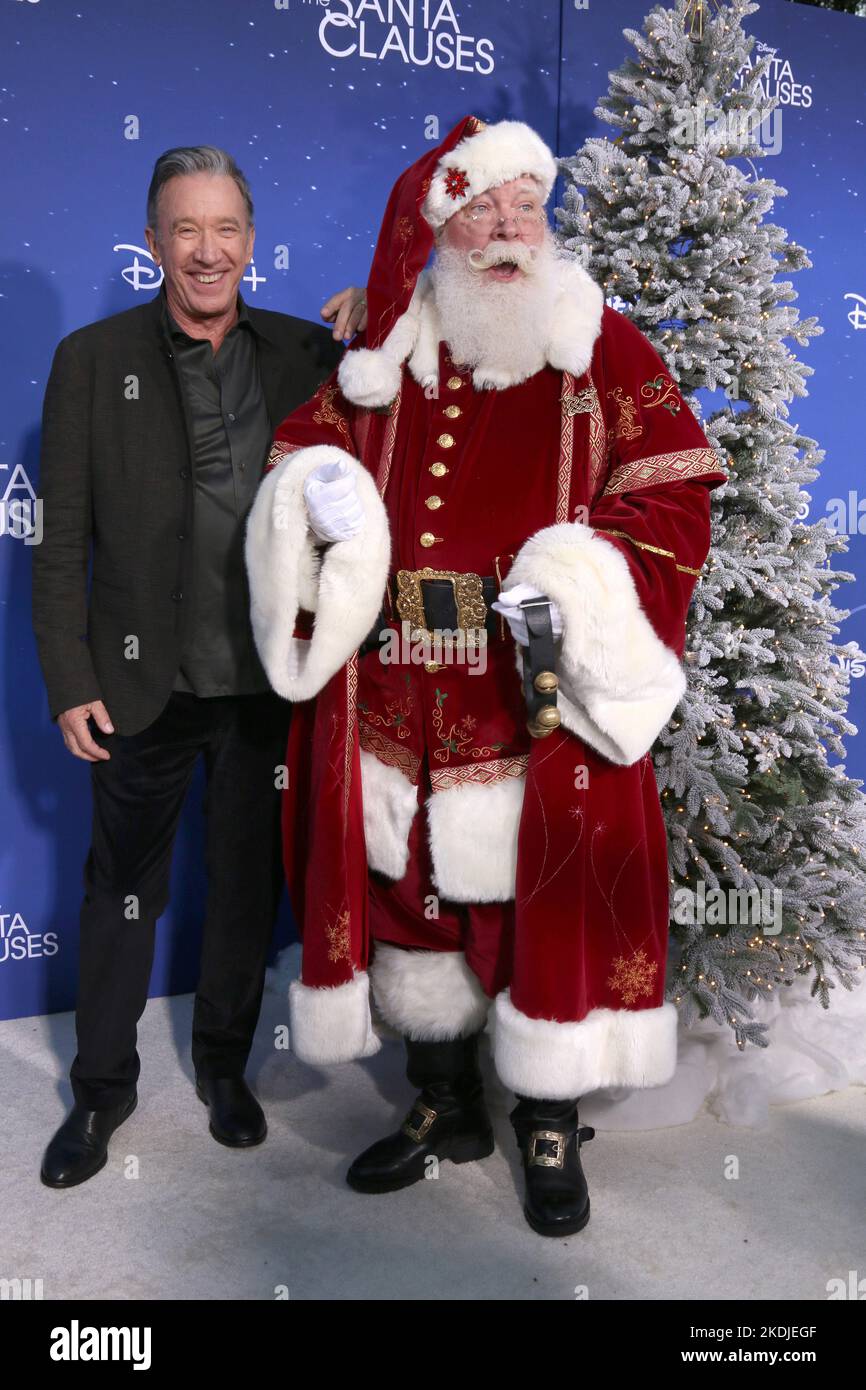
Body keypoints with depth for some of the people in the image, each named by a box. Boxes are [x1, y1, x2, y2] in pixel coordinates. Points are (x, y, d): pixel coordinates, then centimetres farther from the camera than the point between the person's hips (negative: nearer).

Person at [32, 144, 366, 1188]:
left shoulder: (305, 352, 3)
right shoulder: (93, 359, -3)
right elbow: (61, 539, -3)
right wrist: (69, 681, -7)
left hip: (267, 682, 2)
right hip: (143, 684, -1)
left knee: (248, 889, 16)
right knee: (122, 893, 13)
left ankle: (224, 1062, 38)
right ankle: (103, 1086, 34)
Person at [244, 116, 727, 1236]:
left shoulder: (605, 349, 3)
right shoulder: (380, 357, 11)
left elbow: (675, 498, -3)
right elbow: (296, 458, 19)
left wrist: (582, 580, -19)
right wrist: (316, 494, -5)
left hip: (545, 692, -3)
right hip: (397, 702, 4)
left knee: (552, 898, 4)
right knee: (410, 894, 13)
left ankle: (552, 1127, 28)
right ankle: (443, 1105, 36)